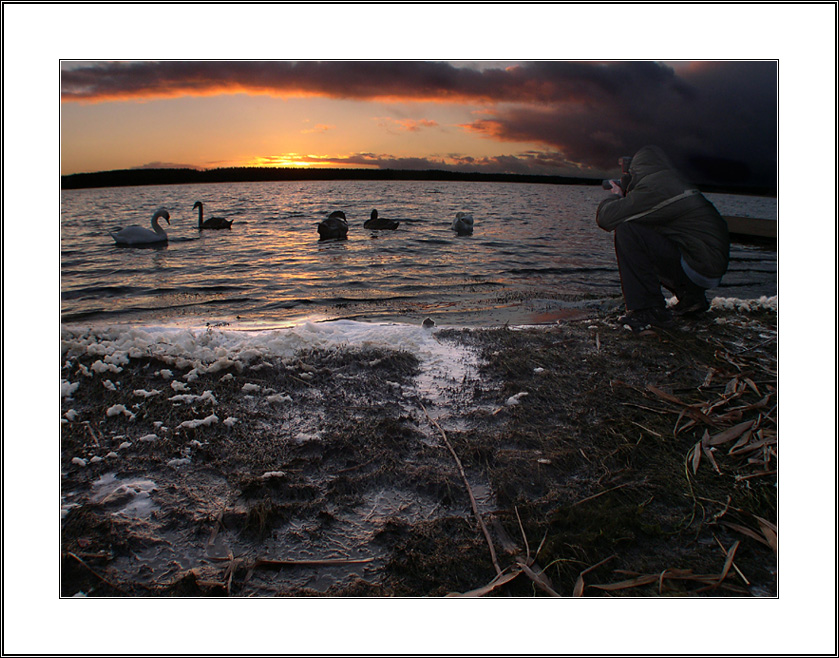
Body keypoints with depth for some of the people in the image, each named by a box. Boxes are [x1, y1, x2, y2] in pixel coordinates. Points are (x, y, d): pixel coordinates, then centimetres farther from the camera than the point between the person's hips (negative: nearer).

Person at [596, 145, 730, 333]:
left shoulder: (653, 188, -15)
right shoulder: (673, 182, 15)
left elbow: (605, 218, -16)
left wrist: (616, 196, 5)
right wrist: (625, 192, 26)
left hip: (699, 268, -10)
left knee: (626, 232, -16)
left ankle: (649, 310, -14)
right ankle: (691, 296, 24)